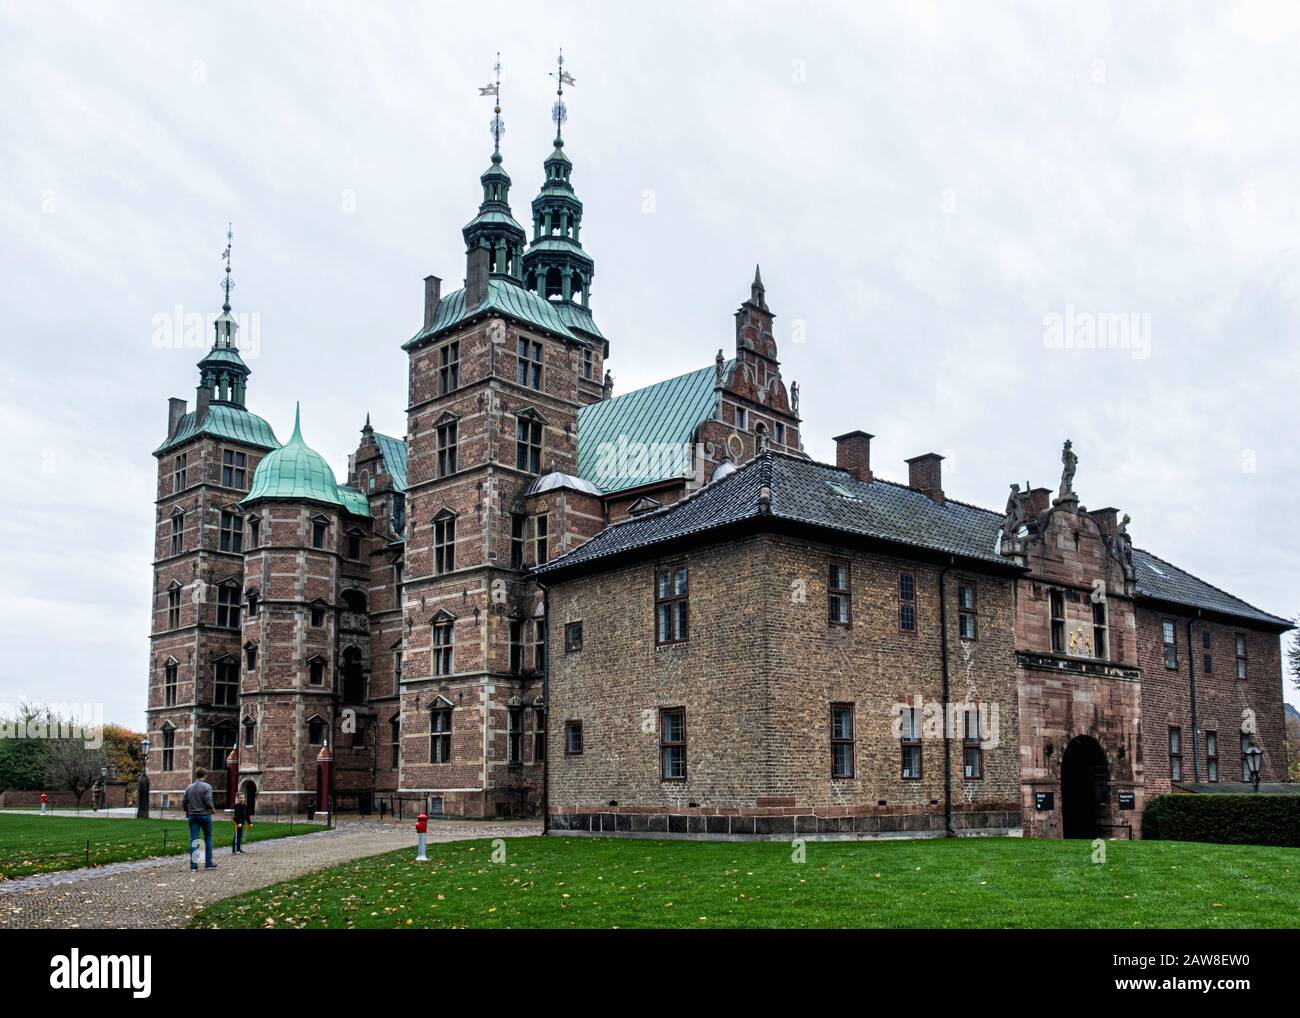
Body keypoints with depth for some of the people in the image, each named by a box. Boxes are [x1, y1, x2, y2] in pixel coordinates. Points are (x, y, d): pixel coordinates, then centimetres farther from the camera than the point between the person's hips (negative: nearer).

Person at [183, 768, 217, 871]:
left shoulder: (189, 788, 7)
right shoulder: (207, 787, -9)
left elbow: (185, 802, 8)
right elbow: (208, 801, -16)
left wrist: (187, 813, 24)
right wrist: (212, 809, 2)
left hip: (192, 816, 4)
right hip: (204, 815, -4)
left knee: (193, 840, 3)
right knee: (208, 838, 7)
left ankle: (193, 864, 0)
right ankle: (208, 863, 8)